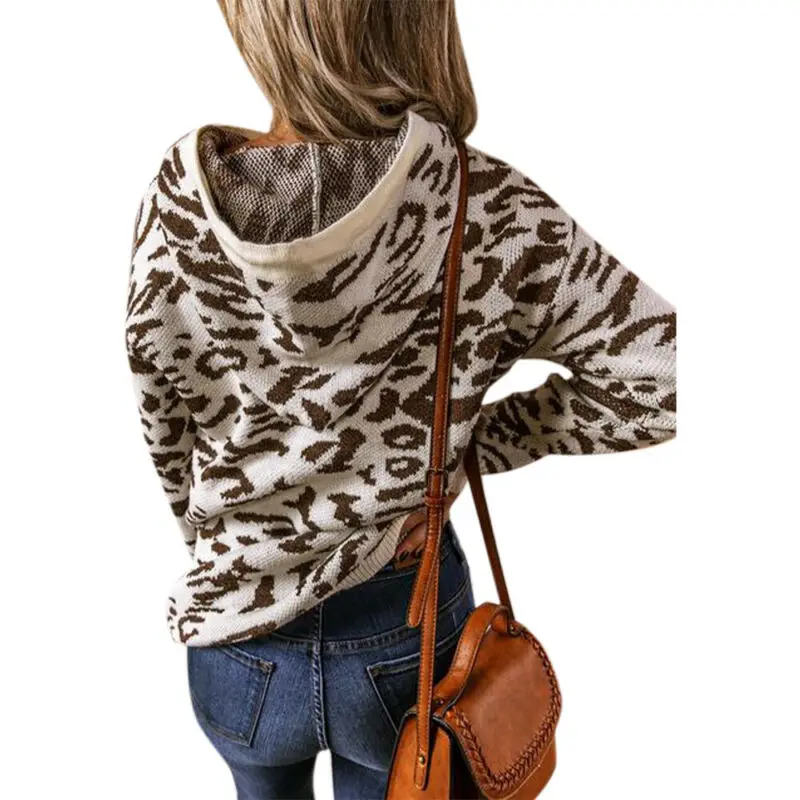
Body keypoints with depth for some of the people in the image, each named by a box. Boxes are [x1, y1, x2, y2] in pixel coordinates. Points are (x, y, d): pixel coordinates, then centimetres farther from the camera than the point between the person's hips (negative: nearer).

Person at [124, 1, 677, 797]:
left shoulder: (179, 203, -19)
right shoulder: (490, 210, -23)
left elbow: (164, 429, -7)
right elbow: (660, 375, -16)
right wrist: (473, 445, -10)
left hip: (240, 635, 1)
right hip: (407, 628, 0)